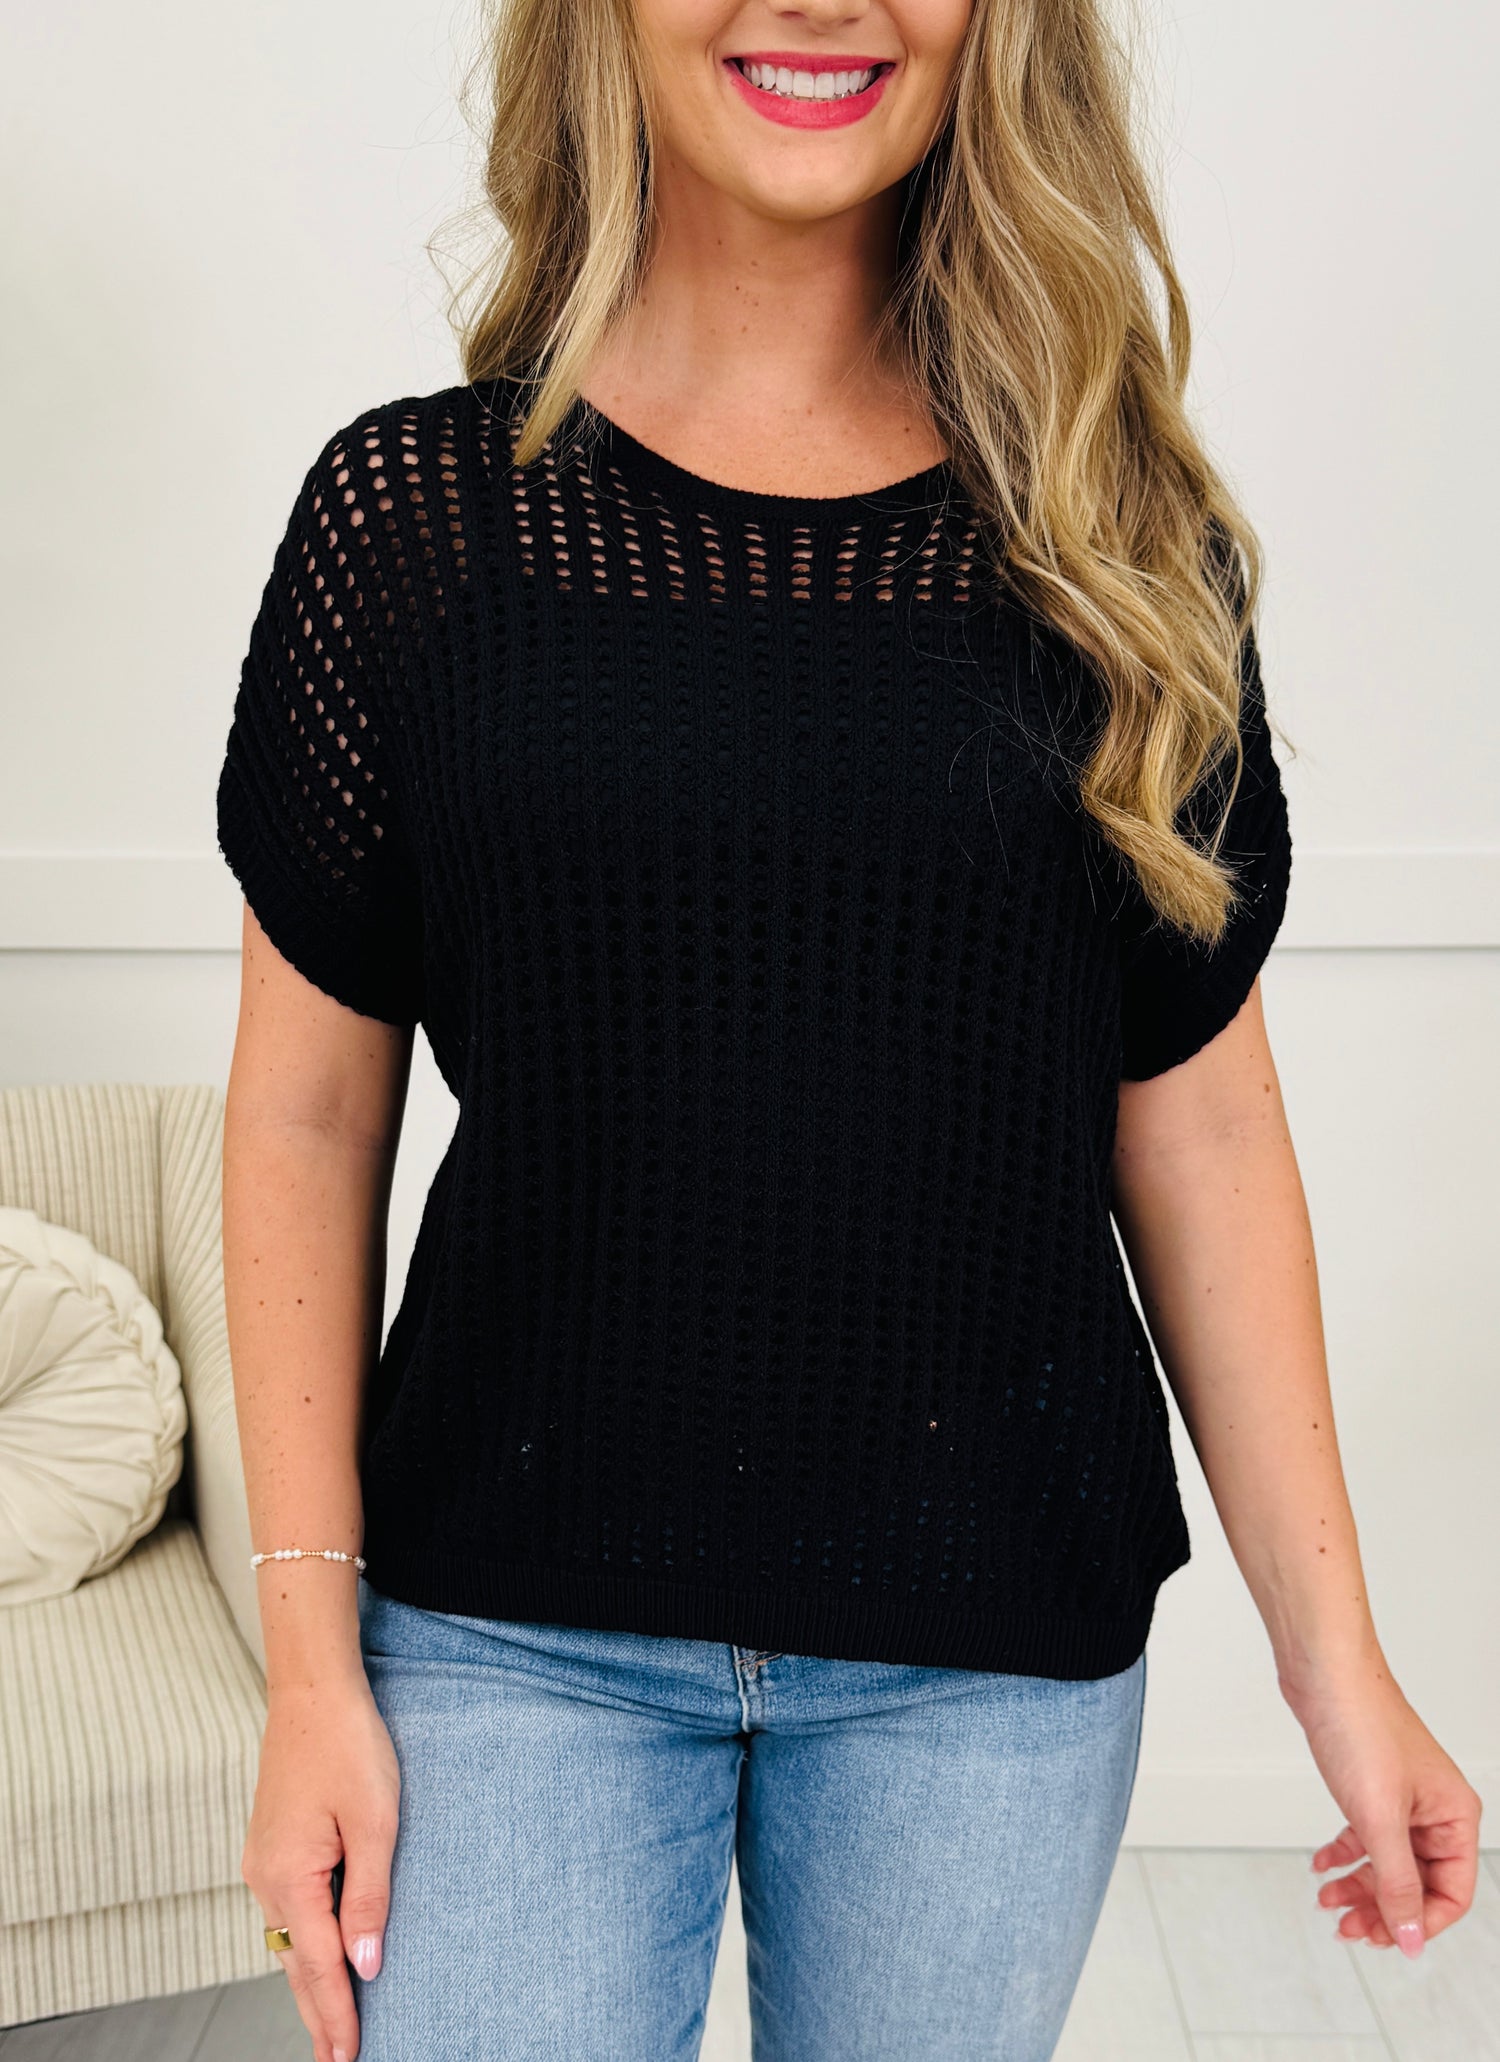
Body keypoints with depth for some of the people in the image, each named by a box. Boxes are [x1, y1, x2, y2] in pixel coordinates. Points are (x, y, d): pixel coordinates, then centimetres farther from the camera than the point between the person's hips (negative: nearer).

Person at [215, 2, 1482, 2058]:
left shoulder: (1119, 544, 0)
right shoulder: (417, 509, -4)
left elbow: (1200, 1125, 2)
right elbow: (307, 1114, -1)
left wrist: (1335, 1656, 3)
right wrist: (313, 1661, -3)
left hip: (997, 1650, 2)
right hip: (519, 1630, -1)